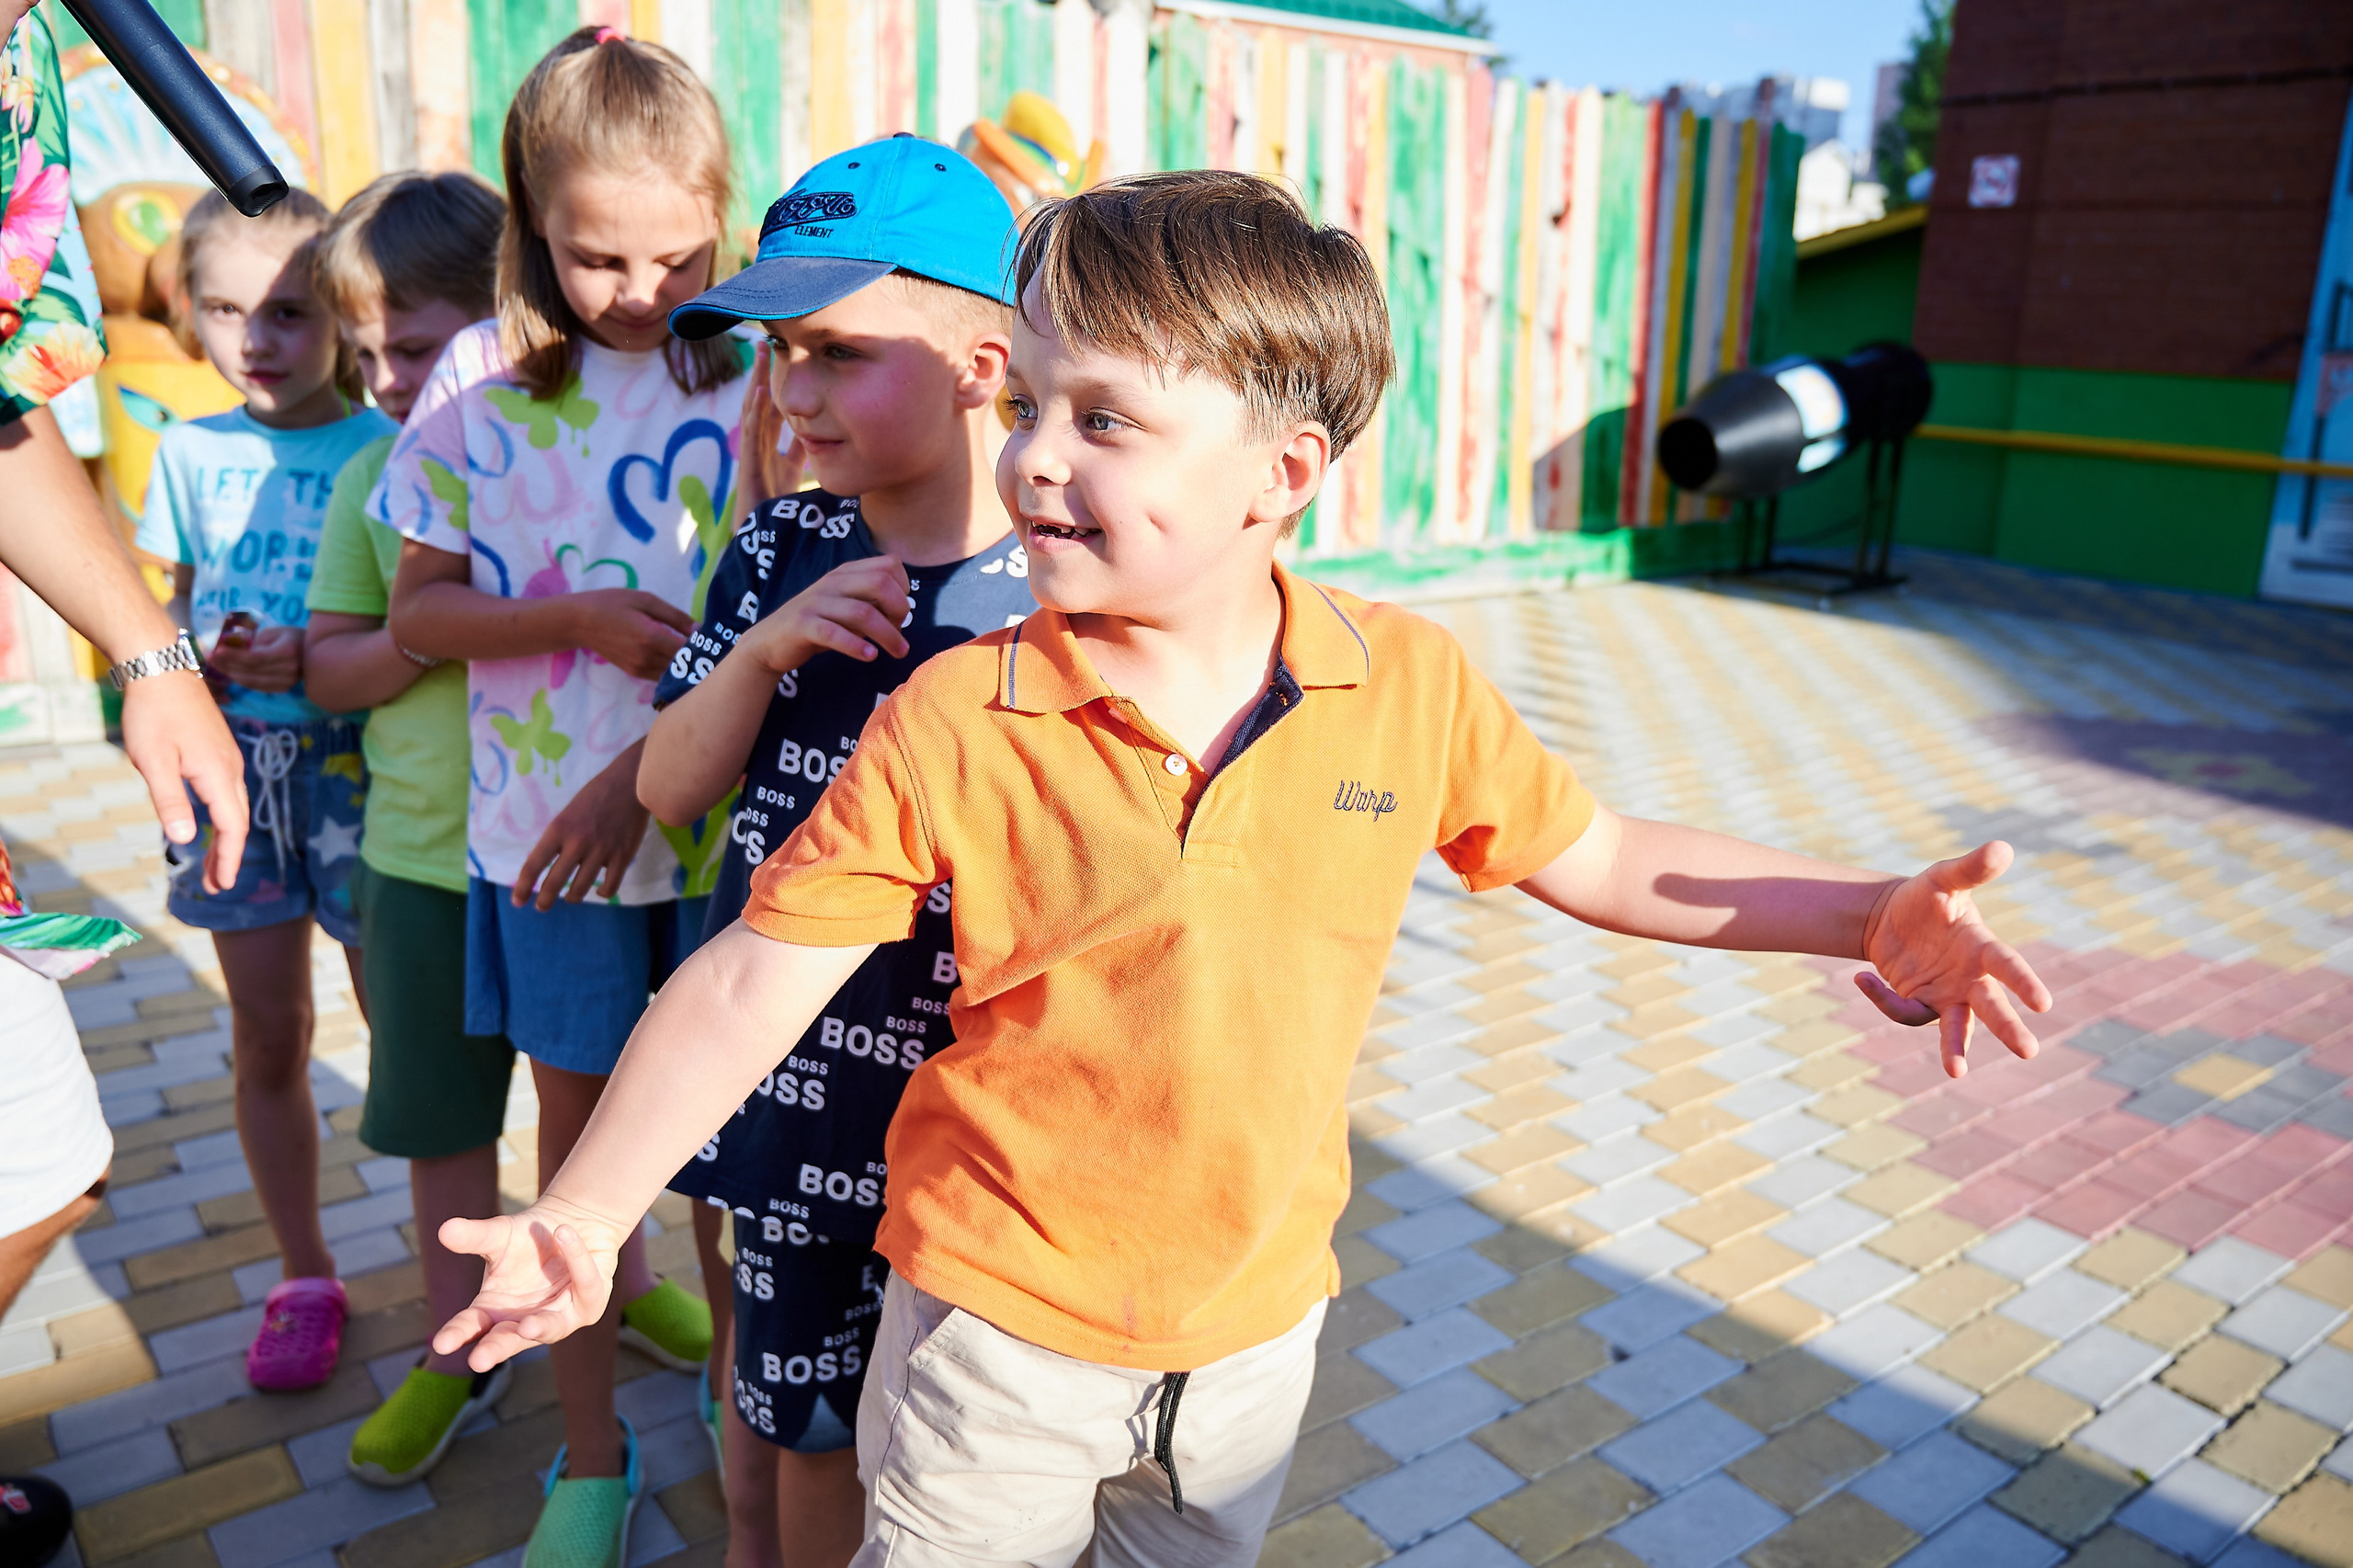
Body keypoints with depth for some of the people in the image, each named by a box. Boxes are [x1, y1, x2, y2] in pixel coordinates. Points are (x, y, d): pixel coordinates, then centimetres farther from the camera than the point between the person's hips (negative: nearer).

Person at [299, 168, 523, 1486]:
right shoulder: (371, 481, 0)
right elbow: (328, 669, 2)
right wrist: (425, 643, -17)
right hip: (425, 858, 3)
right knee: (443, 1118, 14)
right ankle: (461, 1353, 34)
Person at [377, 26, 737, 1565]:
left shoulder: (755, 371, -5)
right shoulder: (482, 381, 0)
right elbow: (420, 611, 3)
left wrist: (644, 769, -14)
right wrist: (578, 620, -14)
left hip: (724, 815, -1)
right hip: (546, 824, 2)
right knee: (581, 1113, 12)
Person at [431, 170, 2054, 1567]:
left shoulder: (1411, 684, -14)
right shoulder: (950, 726, -20)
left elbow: (1600, 859, -1)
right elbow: (754, 980, -14)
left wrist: (1862, 915, -7)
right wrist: (591, 1209, -19)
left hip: (1257, 1328, 3)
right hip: (1000, 1331, -2)